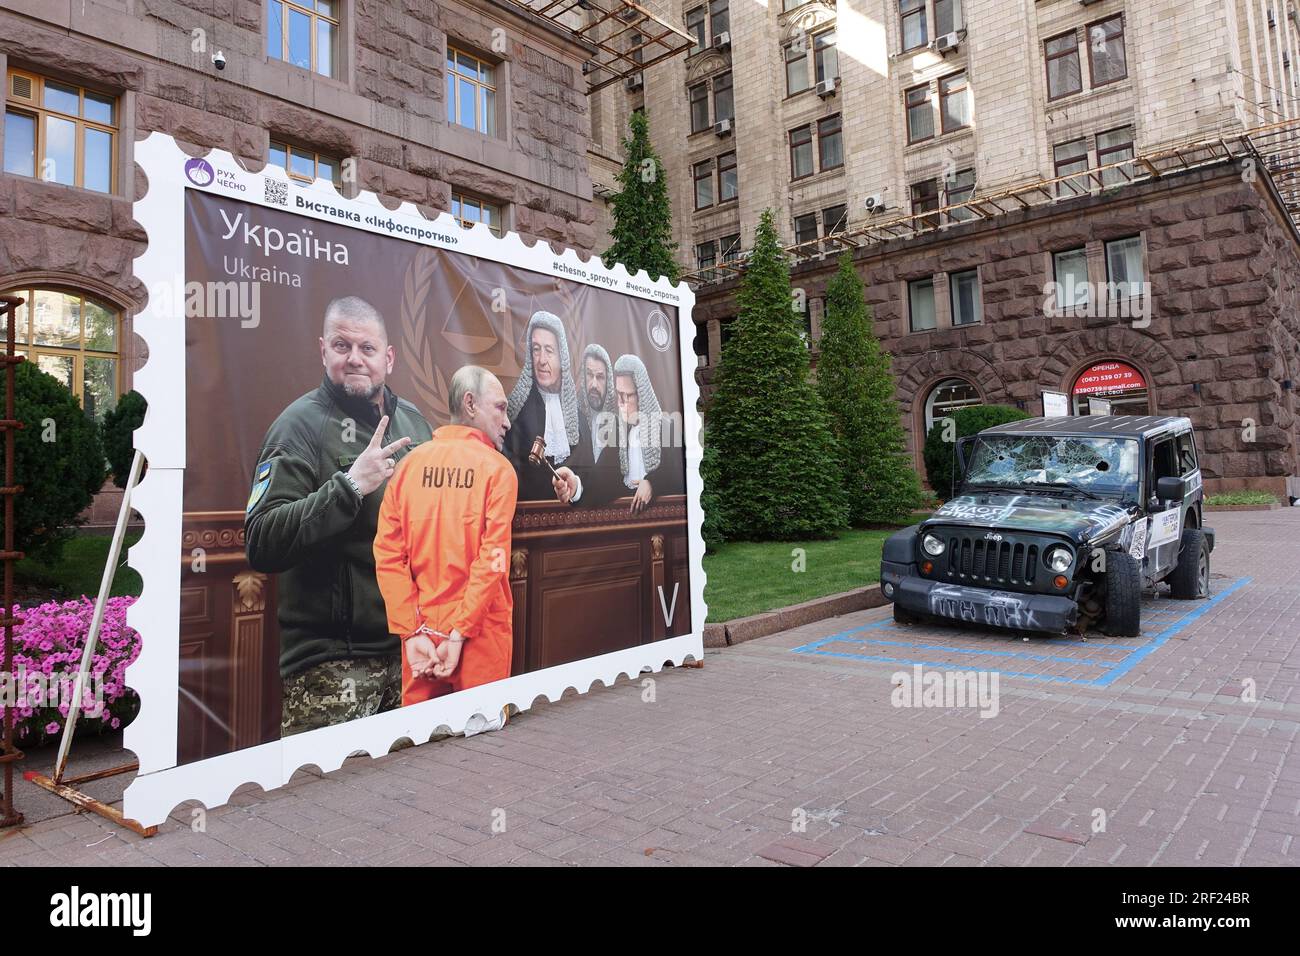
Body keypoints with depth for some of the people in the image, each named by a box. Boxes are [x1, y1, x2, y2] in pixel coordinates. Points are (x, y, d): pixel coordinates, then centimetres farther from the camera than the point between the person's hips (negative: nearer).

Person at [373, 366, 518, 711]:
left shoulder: (409, 464, 3)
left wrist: (412, 632, -3)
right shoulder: (497, 468, -6)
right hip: (482, 632, -3)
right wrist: (460, 634, -11)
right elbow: (493, 559, -15)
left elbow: (387, 554, -3)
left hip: (421, 632, 3)